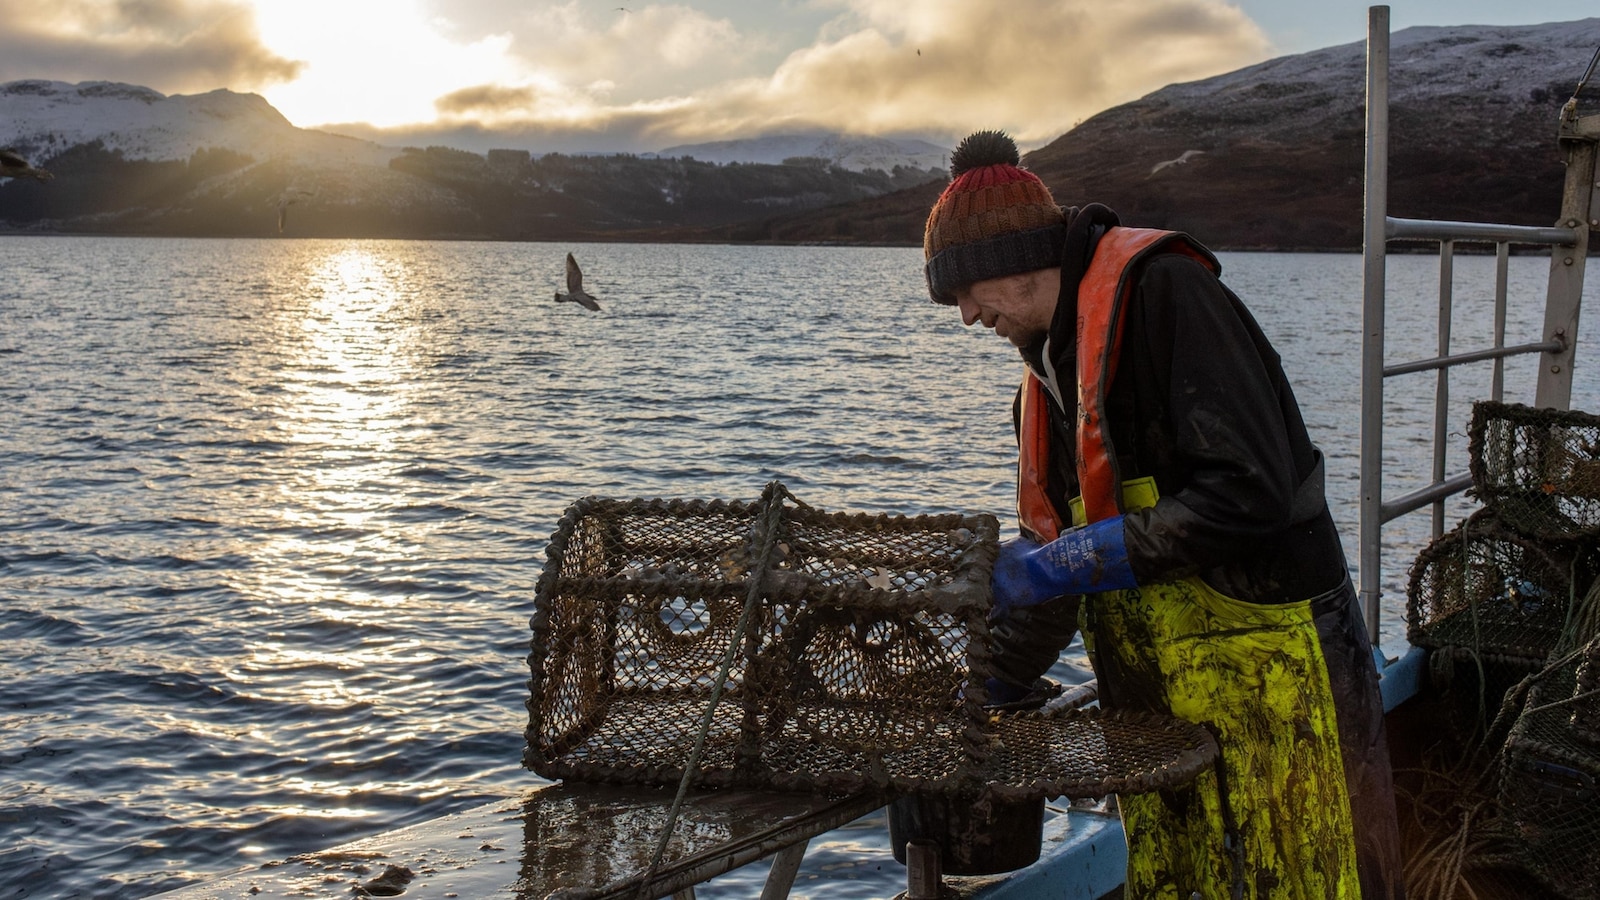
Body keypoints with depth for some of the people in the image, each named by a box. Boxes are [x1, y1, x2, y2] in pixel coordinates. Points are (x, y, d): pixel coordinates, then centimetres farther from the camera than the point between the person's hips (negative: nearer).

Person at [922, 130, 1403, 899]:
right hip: (1156, 694, 8)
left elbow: (1249, 493, -23)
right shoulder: (1052, 363, 14)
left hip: (1271, 675, -8)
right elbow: (1049, 556, 18)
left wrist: (1068, 562, -18)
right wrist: (983, 691, 13)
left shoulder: (1163, 292, -14)